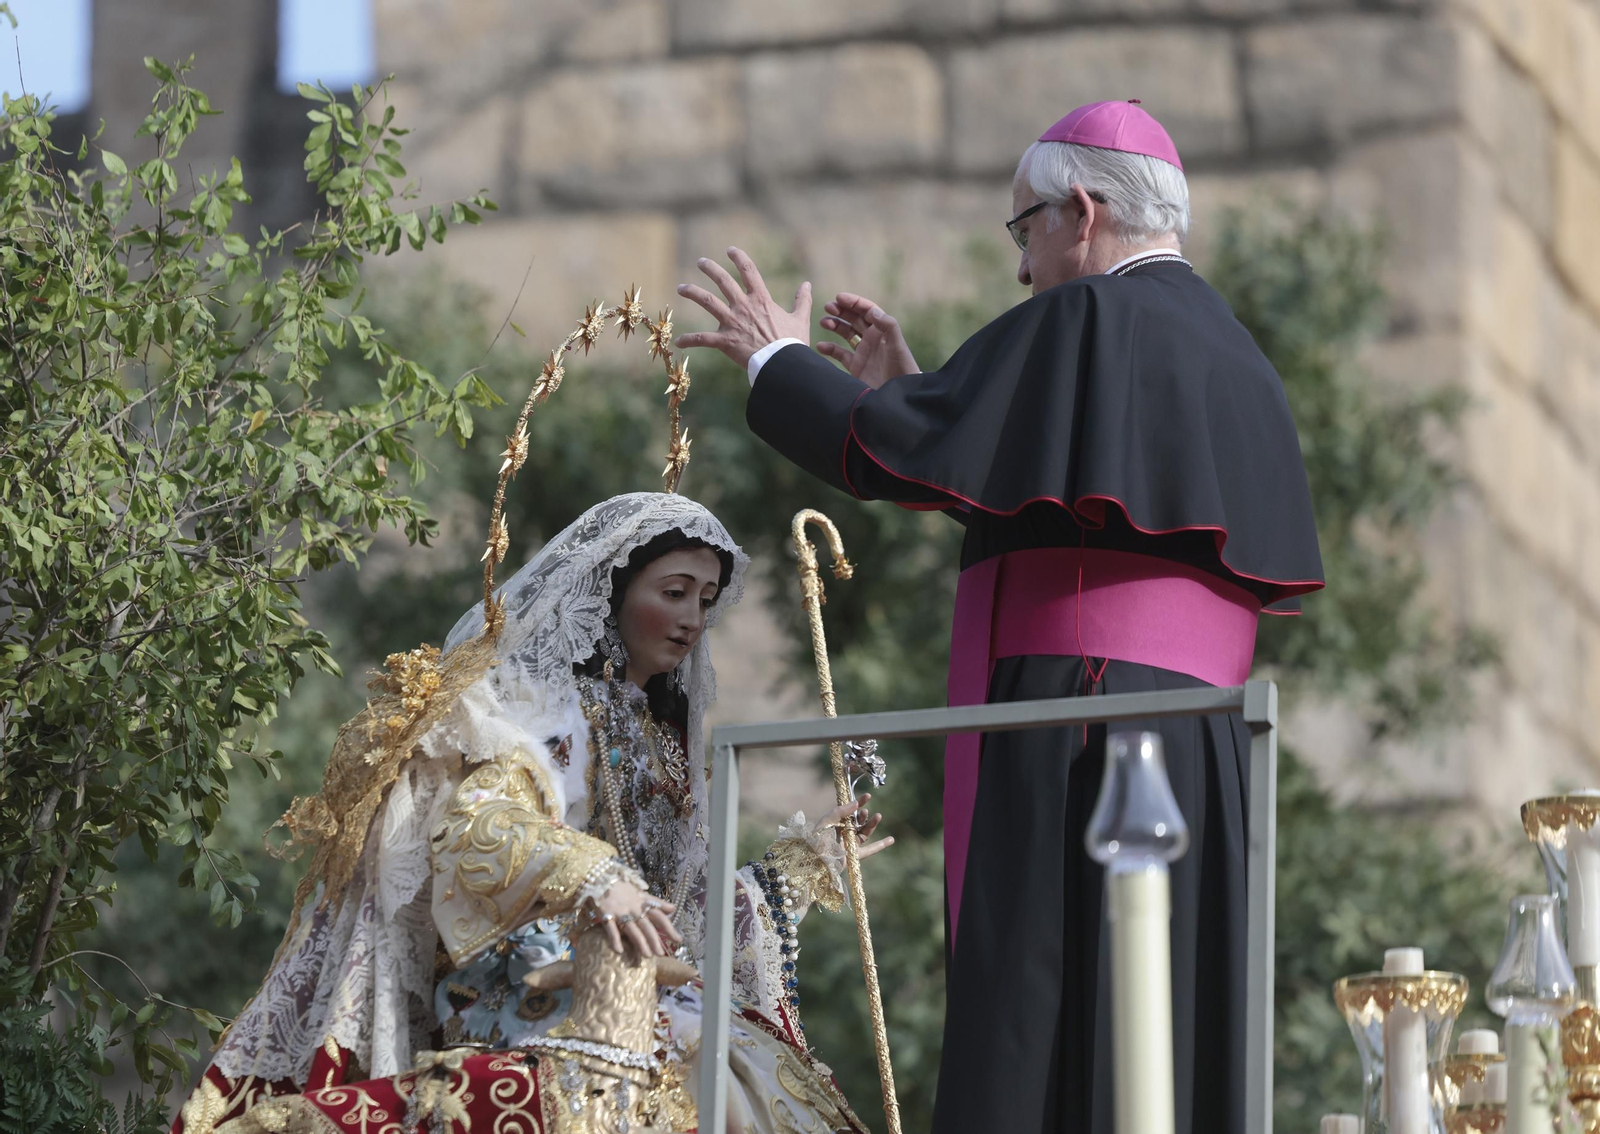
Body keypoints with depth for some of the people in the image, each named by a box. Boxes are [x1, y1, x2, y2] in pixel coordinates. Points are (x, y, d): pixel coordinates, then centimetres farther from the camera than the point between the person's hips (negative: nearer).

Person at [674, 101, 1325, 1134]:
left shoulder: (1085, 319, -5)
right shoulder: (1236, 360, 22)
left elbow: (898, 452, -8)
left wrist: (779, 363, 8)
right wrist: (910, 388, 29)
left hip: (1075, 749, -8)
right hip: (1203, 747, 8)